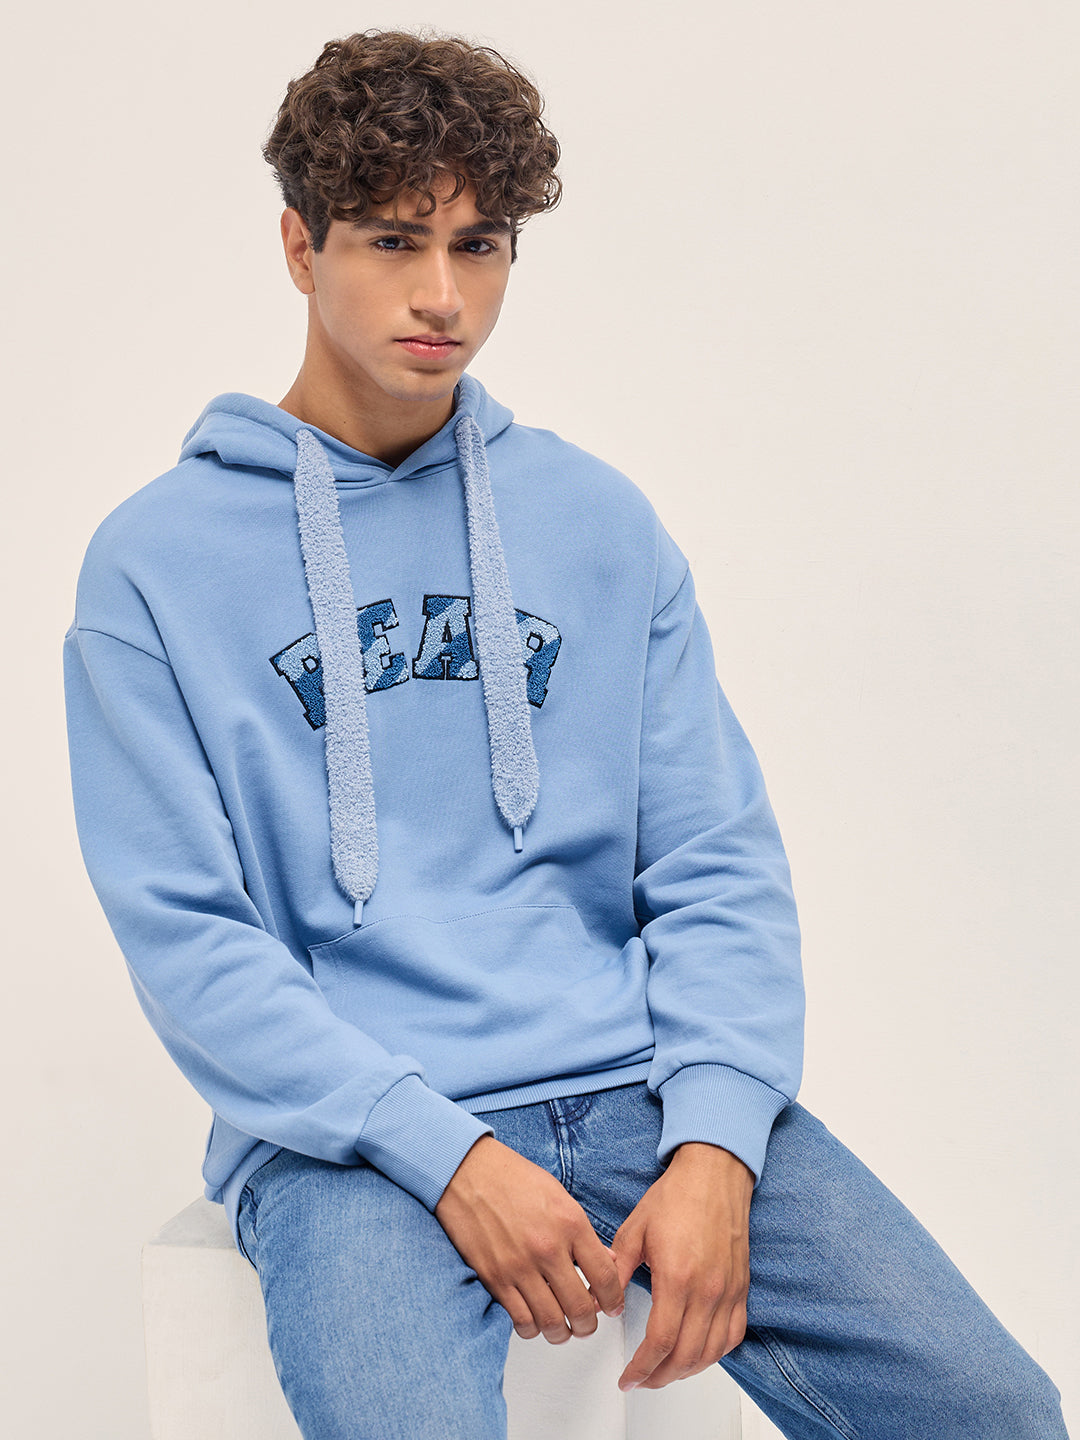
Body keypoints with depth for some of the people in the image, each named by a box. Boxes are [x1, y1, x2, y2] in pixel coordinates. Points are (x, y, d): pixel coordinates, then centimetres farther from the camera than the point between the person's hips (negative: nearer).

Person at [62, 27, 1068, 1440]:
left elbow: (718, 864, 7)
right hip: (350, 1132, -2)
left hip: (635, 1079, 3)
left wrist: (714, 1140, -9)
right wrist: (449, 1154, -15)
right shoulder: (158, 560, 2)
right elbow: (186, 936, -4)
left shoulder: (601, 520, 11)